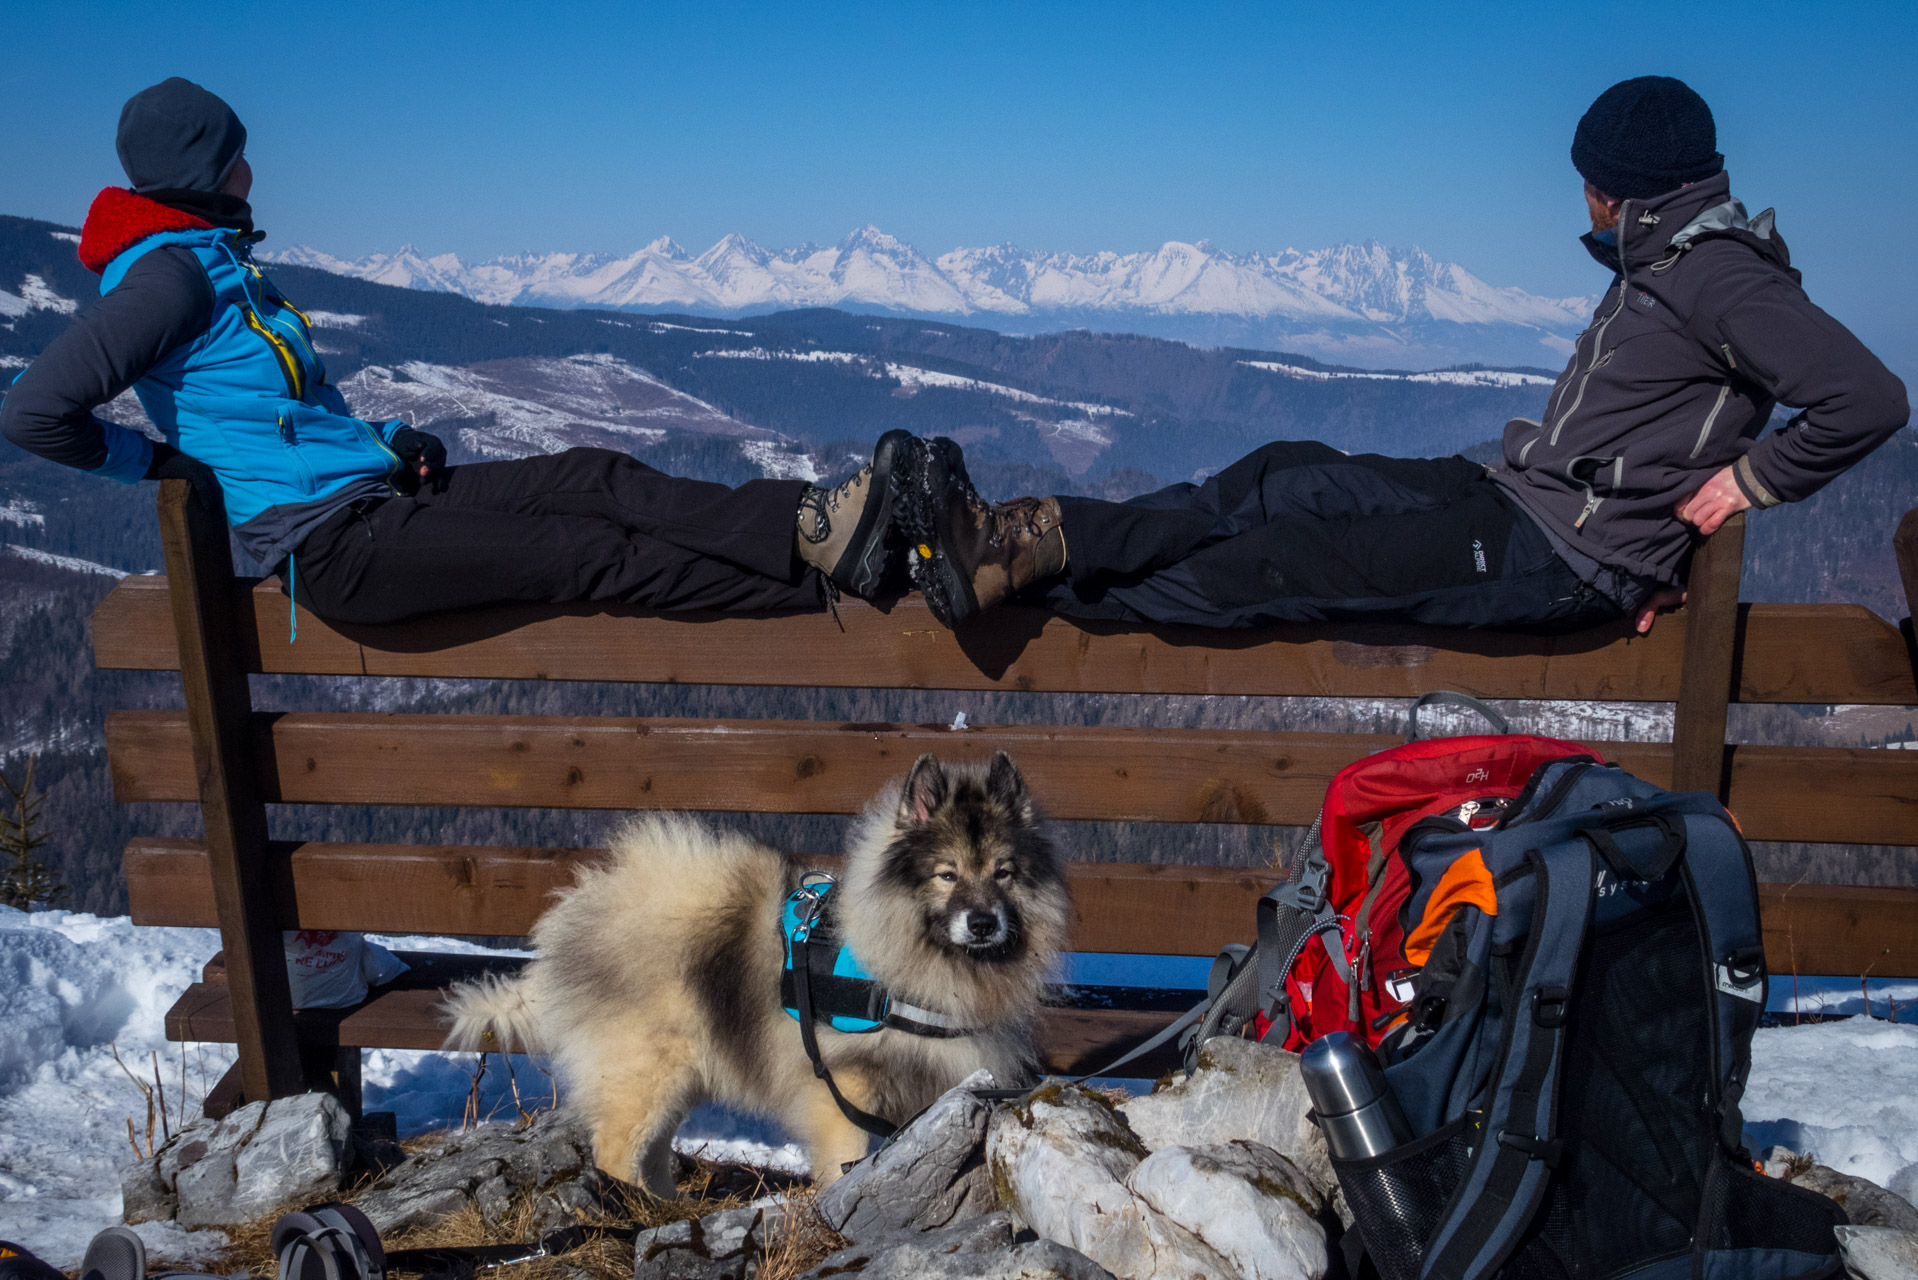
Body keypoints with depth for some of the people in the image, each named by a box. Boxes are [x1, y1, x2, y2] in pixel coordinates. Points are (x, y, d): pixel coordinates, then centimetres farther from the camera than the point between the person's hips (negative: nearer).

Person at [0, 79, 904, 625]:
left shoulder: (217, 262, 22)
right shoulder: (168, 273, -10)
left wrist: (387, 439, 11)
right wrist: (155, 461, -7)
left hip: (377, 493, 9)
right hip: (330, 542, -9)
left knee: (595, 478, -8)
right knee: (588, 552, -18)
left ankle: (810, 529, -19)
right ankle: (816, 559, -22)